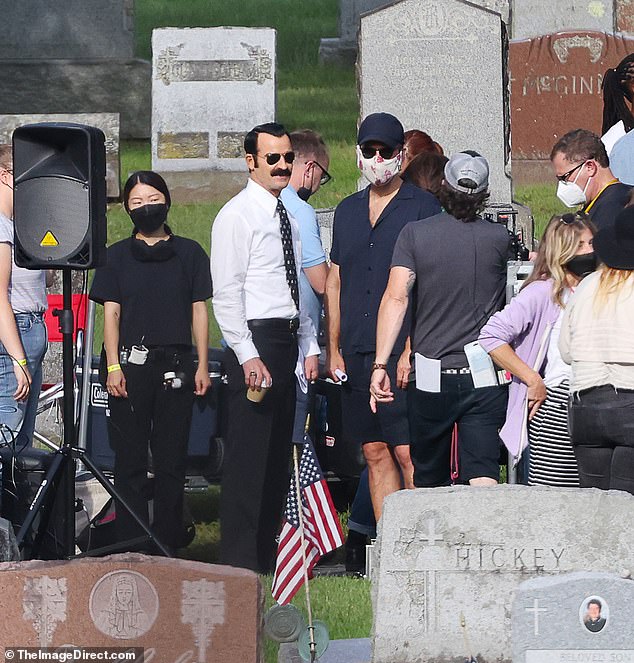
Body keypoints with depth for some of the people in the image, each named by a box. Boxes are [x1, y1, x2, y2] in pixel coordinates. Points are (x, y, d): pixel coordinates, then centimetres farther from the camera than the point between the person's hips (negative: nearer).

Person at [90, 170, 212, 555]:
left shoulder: (189, 253, 11)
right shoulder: (117, 256, 9)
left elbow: (199, 310, 11)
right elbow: (111, 312, 6)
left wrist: (202, 365, 4)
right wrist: (113, 366, -4)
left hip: (176, 364, 1)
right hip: (131, 362, -1)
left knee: (172, 459, 1)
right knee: (130, 458, -3)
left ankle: (169, 544, 6)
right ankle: (132, 548, -1)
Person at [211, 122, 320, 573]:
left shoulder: (287, 216, 18)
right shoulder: (237, 215, -8)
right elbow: (226, 293, -13)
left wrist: (310, 347, 14)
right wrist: (248, 356, -20)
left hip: (288, 339, 8)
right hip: (255, 338, -8)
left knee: (279, 452, 10)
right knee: (249, 453, -9)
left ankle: (266, 551, 15)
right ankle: (241, 559, -8)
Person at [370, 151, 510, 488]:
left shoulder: (414, 234, -4)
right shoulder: (499, 238, 0)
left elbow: (396, 297, -12)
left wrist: (380, 364, -13)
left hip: (432, 377, 0)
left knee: (429, 480, 16)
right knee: (483, 478, -7)